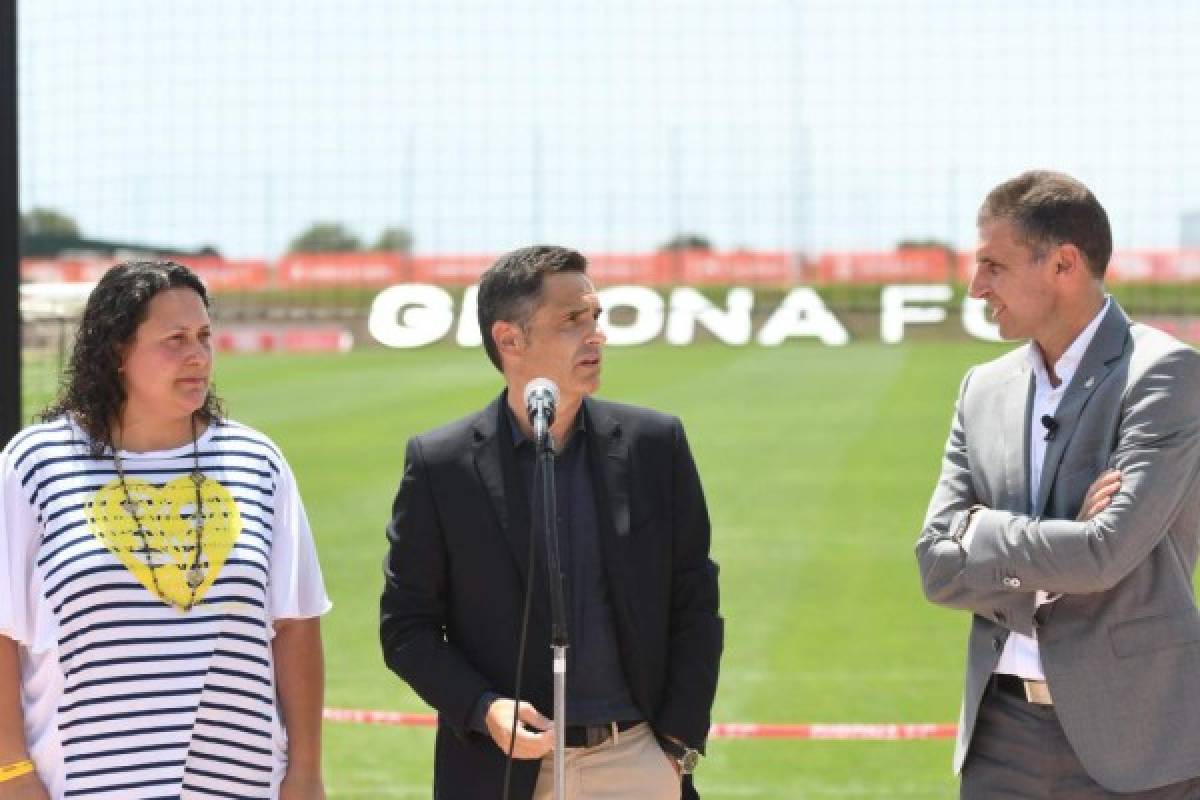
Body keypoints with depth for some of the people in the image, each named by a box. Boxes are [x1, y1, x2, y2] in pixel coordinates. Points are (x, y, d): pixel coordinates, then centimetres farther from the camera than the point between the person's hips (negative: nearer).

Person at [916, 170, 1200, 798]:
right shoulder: (985, 388, 11)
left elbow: (1104, 555, -19)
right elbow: (938, 568, 4)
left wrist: (984, 529, -5)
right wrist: (1057, 551, -10)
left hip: (1129, 737, -5)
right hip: (1002, 732, 5)